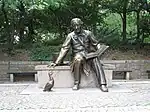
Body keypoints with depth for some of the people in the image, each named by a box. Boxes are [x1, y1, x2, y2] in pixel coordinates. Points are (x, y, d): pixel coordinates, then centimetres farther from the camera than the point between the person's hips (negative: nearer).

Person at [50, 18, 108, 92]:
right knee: (78, 59, -37)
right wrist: (57, 62, -2)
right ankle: (76, 83, -26)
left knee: (96, 60, -31)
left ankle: (102, 84, -35)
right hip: (78, 55, -1)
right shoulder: (71, 36, 6)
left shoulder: (88, 33, 9)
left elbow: (96, 44, 15)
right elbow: (64, 49, 4)